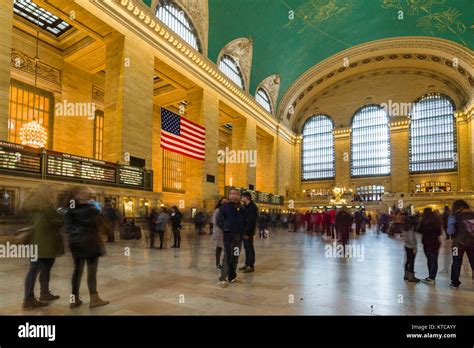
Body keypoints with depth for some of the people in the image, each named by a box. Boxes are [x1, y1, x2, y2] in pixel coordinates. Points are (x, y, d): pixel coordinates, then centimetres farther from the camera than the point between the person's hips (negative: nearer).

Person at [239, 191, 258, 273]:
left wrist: (247, 231, -21)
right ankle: (247, 264, 22)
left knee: (250, 248, -1)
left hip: (248, 232, -8)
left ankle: (251, 266, 6)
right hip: (244, 231, 8)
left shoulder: (253, 207, -12)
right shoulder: (245, 207, 15)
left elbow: (252, 221, -18)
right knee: (246, 248, 13)